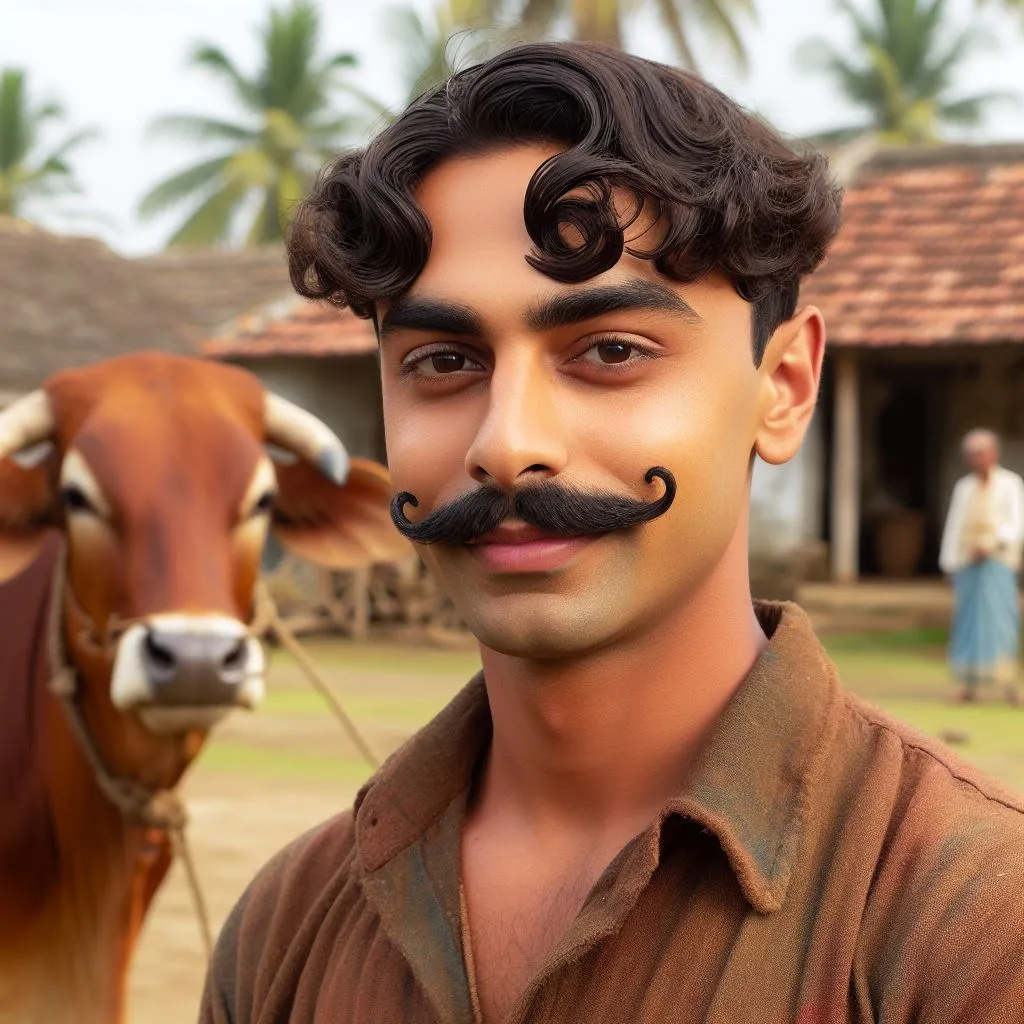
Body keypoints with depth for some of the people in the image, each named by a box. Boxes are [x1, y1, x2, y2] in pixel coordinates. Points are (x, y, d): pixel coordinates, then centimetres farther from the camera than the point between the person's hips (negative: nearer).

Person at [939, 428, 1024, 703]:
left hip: (998, 561, -4)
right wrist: (950, 565, 10)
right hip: (967, 564, 4)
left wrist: (991, 545, -20)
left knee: (999, 617, -12)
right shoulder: (964, 487, 15)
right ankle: (970, 683, 0)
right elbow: (954, 526, 16)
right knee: (968, 619, -1)